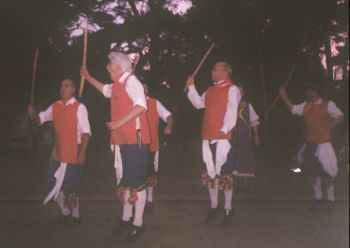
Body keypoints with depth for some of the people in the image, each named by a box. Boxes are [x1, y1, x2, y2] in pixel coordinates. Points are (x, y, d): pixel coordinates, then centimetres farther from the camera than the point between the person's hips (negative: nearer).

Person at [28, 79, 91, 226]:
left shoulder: (79, 108, -12)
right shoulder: (55, 107, 7)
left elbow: (86, 132, -14)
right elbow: (39, 119, 11)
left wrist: (82, 154, -18)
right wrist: (32, 114, -12)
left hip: (73, 154, -6)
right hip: (57, 153, 6)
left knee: (71, 187, 3)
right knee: (55, 185, 11)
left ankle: (75, 215, 23)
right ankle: (65, 212, 33)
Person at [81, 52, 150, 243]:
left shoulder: (131, 81, -12)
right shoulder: (116, 85, 15)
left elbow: (141, 105, -26)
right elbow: (105, 90, 40)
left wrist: (118, 122, -25)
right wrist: (88, 78, 41)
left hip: (135, 139, -10)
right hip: (122, 140, 10)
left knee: (136, 182, -3)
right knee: (124, 180, 17)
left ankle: (138, 224, 6)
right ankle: (126, 219, 29)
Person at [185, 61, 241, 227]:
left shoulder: (232, 89, -3)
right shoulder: (210, 91, 19)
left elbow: (231, 110, -13)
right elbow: (198, 103, 24)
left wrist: (225, 129, -24)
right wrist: (191, 87, 17)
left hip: (223, 137, -7)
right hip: (207, 137, 7)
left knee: (224, 173, -3)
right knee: (209, 173, 11)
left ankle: (228, 210, 6)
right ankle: (214, 207, 22)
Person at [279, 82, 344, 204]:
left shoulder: (328, 105, -6)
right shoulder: (306, 105, 11)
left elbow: (341, 116, -13)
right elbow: (293, 108, 22)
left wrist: (333, 123, -33)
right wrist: (284, 96, 17)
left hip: (324, 143, -6)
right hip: (310, 144, 6)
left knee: (326, 171, -4)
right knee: (314, 171, 13)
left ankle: (330, 197, 8)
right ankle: (318, 196, 26)